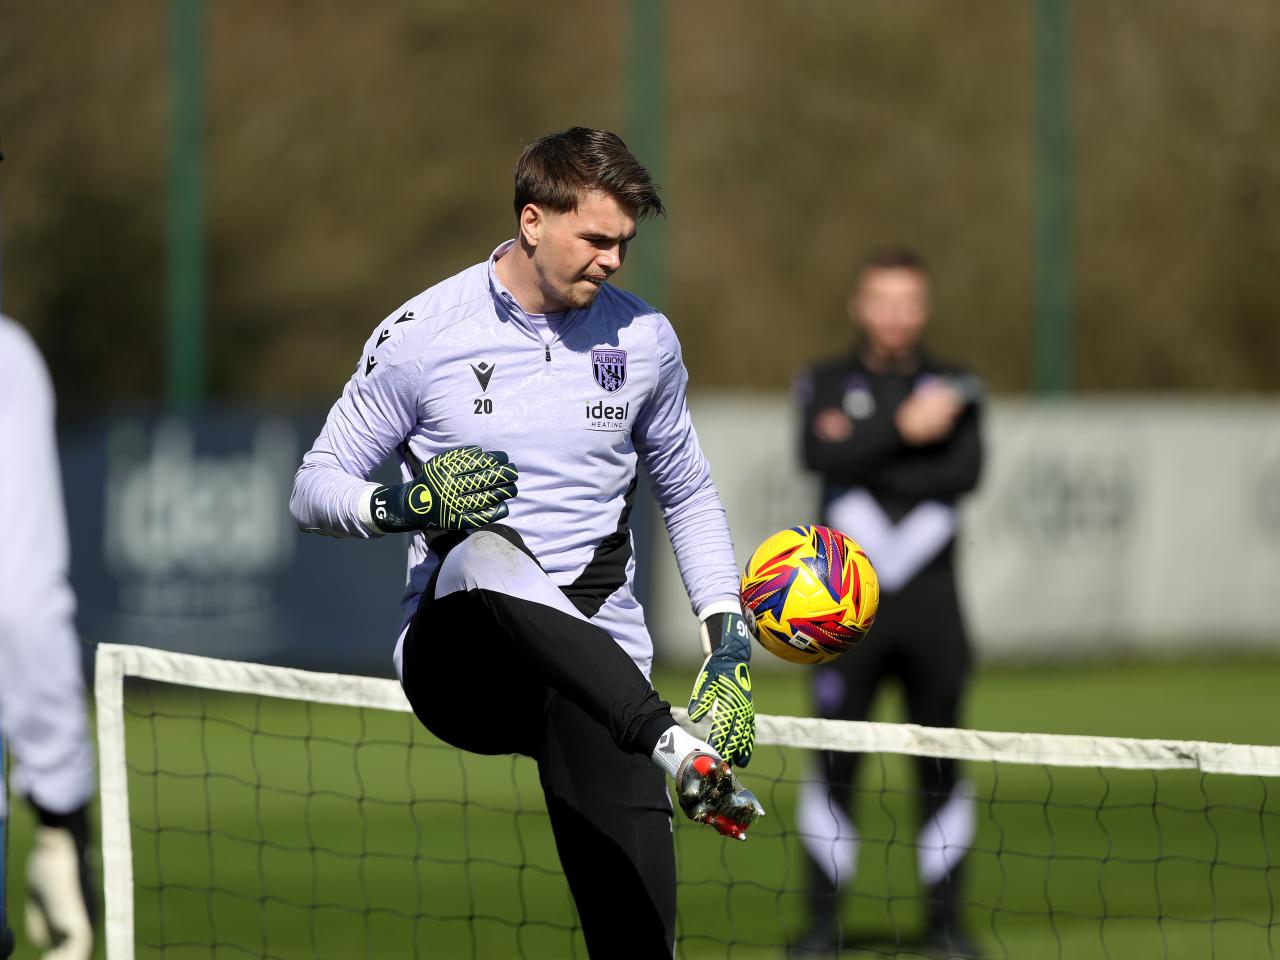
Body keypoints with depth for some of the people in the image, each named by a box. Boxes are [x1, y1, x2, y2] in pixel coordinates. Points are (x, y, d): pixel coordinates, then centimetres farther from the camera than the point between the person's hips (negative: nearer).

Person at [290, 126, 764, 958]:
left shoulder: (644, 340, 9)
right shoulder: (423, 334, -1)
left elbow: (688, 492, 23)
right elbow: (316, 488, 4)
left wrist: (728, 644, 11)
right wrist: (413, 502, -18)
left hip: (596, 670, 3)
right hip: (457, 660, -3)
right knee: (486, 552, -41)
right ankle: (676, 750, -59)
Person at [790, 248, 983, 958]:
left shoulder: (954, 387, 9)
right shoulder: (827, 385, 8)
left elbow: (966, 470, -9)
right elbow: (821, 454, -12)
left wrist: (867, 458, -11)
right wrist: (901, 430, -19)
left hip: (930, 601, 1)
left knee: (941, 763, 2)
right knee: (834, 760, -3)